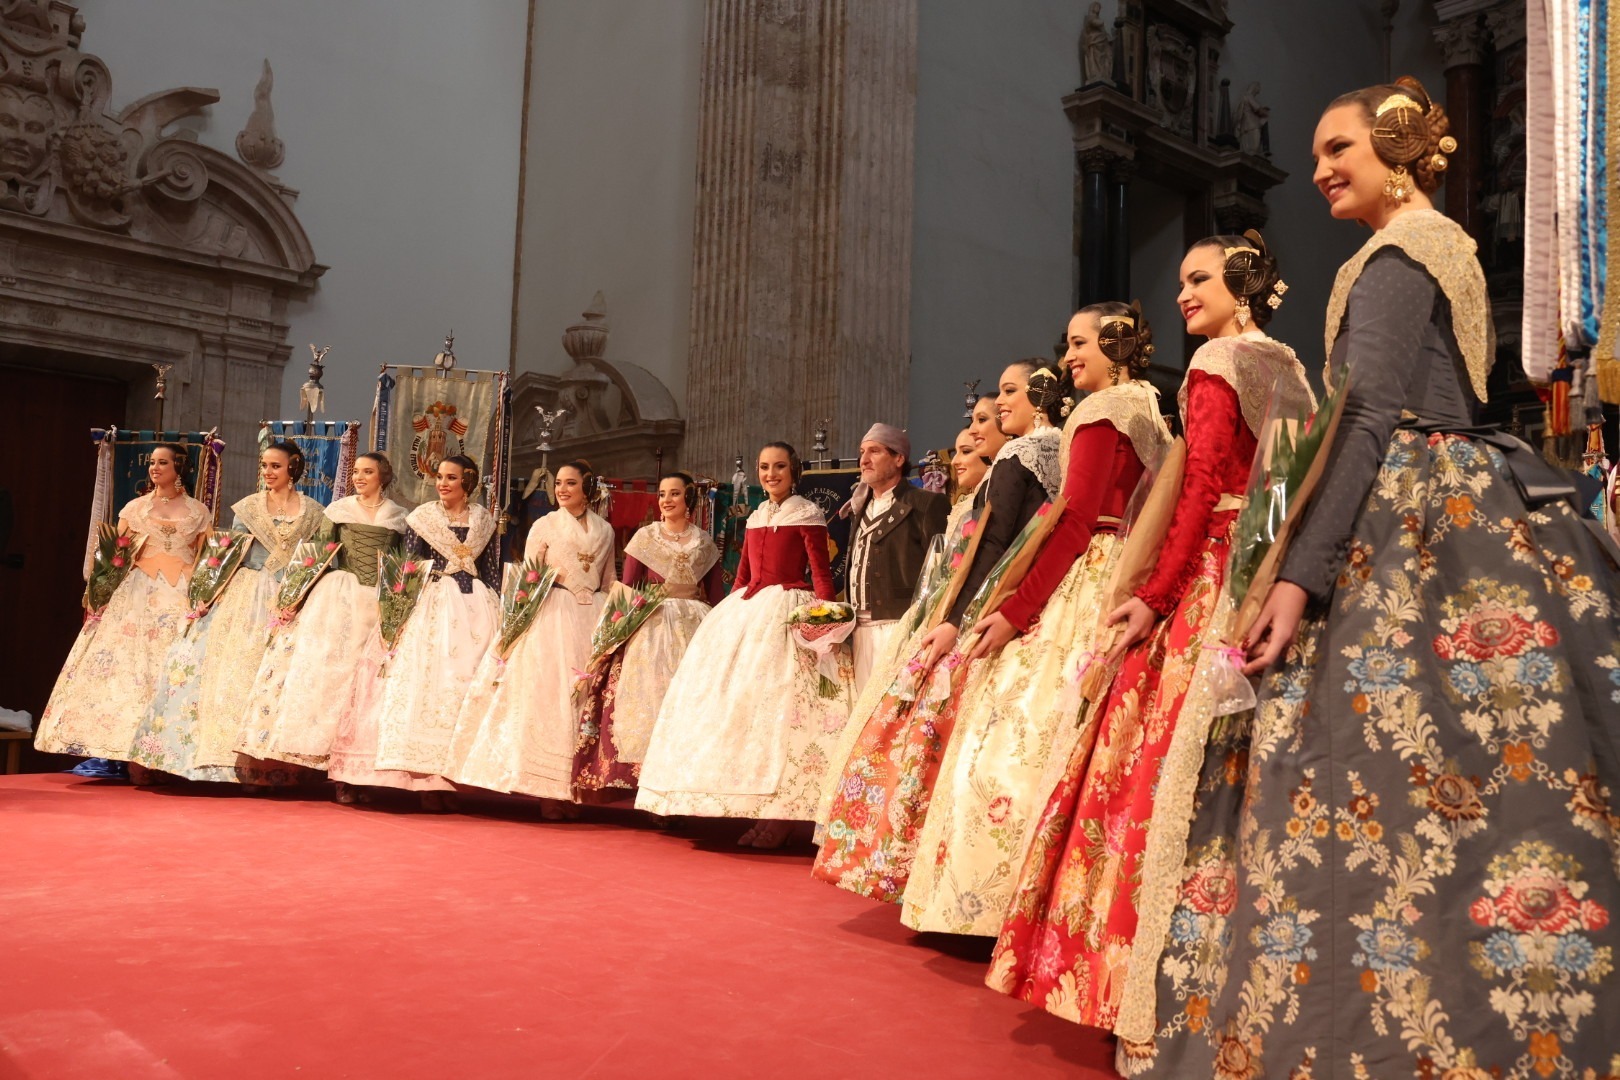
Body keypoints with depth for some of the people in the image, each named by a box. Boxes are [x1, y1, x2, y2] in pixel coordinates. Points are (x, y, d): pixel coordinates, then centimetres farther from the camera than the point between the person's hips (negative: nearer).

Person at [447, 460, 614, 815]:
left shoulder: (604, 530, 13)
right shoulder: (545, 525, 4)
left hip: (591, 620, 3)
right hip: (552, 619, -3)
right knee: (548, 697, -8)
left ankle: (577, 788, 1)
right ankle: (549, 791, -7)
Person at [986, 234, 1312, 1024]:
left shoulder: (1215, 364, -4)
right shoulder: (1288, 370, 19)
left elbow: (1201, 487, -15)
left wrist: (1155, 594, -18)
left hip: (1213, 574, -8)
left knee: (1172, 752, -6)